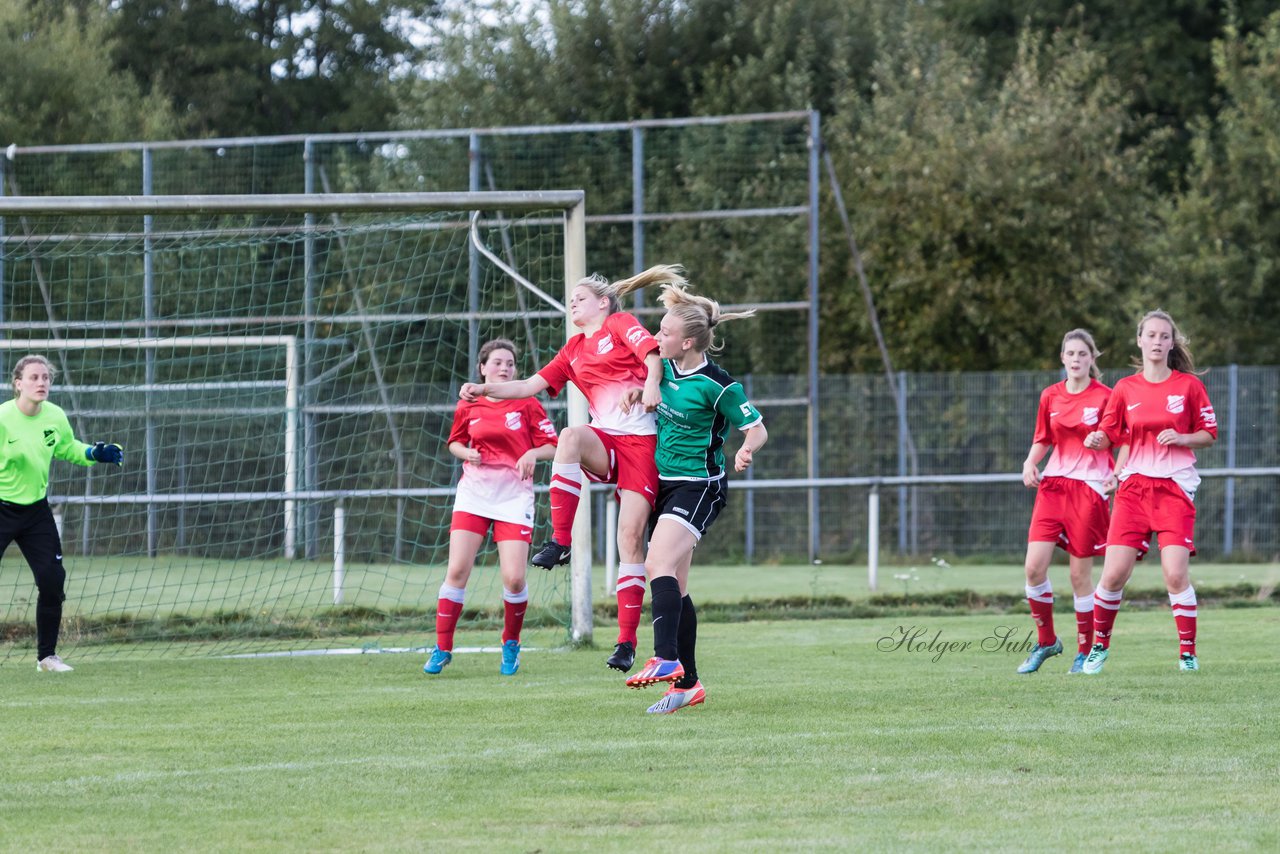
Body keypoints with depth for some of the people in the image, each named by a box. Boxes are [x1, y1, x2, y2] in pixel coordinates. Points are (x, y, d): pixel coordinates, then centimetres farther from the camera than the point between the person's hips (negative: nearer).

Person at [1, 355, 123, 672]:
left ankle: (47, 656, 16)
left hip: (36, 509, 5)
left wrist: (93, 453, 2)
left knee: (53, 581, 1)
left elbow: (67, 448, 17)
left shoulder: (55, 417, -2)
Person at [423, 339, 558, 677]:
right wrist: (467, 453, -2)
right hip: (474, 492, 2)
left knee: (514, 578, -10)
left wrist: (533, 454, -20)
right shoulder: (468, 406, 5)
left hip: (514, 494, -2)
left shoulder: (527, 404, -1)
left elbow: (551, 446, 1)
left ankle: (511, 646, 15)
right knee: (457, 570, -9)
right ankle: (442, 648, 2)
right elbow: (455, 443, 20)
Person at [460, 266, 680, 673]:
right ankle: (560, 541, -33)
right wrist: (485, 389, 10)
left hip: (641, 439, -4)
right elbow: (533, 385, 22)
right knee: (571, 436, -33)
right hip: (603, 440, 4)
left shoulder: (620, 323, 8)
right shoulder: (573, 351, 24)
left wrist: (652, 384, -29)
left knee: (631, 536, -10)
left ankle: (626, 642, -7)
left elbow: (651, 352, -8)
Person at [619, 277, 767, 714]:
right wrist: (638, 389, 6)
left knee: (660, 564, -28)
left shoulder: (718, 386, -18)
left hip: (698, 486, -8)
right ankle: (688, 683, 12)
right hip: (664, 482, 8)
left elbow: (756, 428, -11)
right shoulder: (666, 367, 4)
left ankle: (666, 659, -39)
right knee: (674, 586, 7)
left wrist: (747, 449, -32)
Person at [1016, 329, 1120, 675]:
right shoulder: (1051, 396, 9)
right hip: (1053, 484, 4)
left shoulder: (1104, 397, -4)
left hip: (1089, 488, -4)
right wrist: (1030, 463, 0)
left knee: (1080, 574, -3)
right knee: (1034, 567, -7)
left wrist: (1117, 475, -17)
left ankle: (1085, 651, 10)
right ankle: (1046, 641, 12)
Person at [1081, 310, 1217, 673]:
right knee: (1114, 573, -6)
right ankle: (1099, 645, 15)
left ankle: (1188, 653, -1)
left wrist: (1180, 438, -12)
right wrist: (1096, 439, -13)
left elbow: (1209, 434, 7)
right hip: (1134, 486, 2)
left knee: (1176, 574, -14)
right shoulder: (1125, 389, 7)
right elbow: (1108, 433, 10)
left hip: (1175, 487, -2)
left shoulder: (1189, 385, 2)